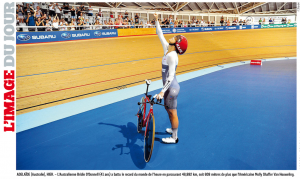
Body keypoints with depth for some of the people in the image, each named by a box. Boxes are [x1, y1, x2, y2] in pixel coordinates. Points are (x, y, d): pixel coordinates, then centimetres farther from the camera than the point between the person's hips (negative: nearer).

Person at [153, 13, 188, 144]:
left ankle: (174, 138, 19)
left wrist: (163, 91, -28)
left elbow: (171, 76, -27)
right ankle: (173, 129, 43)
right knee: (168, 109, 23)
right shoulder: (167, 49, 1)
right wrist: (156, 21, 10)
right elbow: (160, 35, 13)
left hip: (171, 88, -9)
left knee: (172, 112, 4)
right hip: (169, 86, 9)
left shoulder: (172, 56, -24)